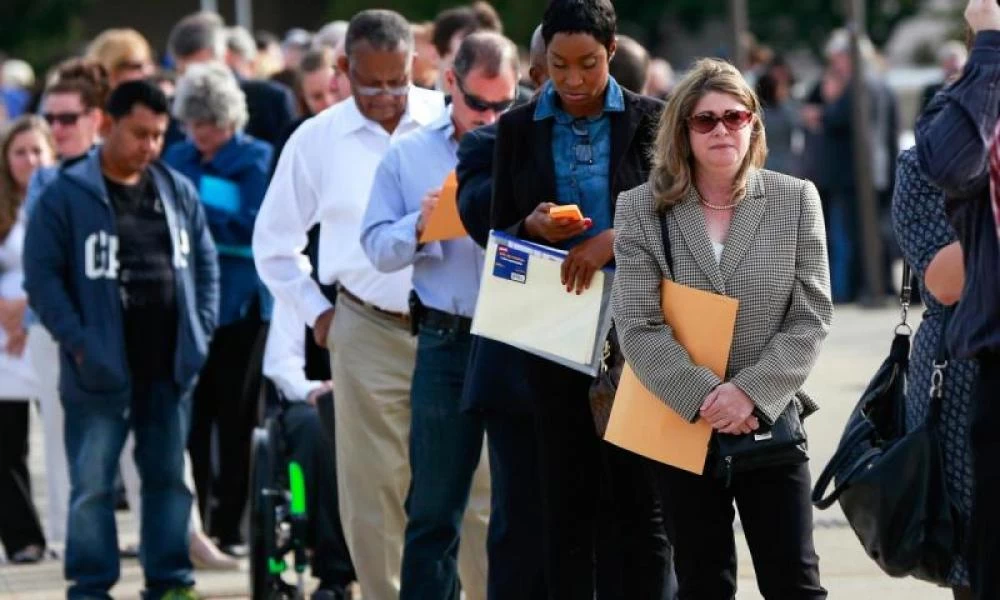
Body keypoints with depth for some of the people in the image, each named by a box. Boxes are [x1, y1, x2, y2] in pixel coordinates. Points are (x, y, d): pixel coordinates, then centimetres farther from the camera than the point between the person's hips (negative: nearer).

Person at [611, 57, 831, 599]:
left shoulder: (796, 200, 1)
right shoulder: (642, 210, -1)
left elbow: (811, 317, -3)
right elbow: (637, 326, -8)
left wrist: (752, 392, -15)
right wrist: (702, 397, -18)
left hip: (771, 423, 0)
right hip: (681, 426, 0)